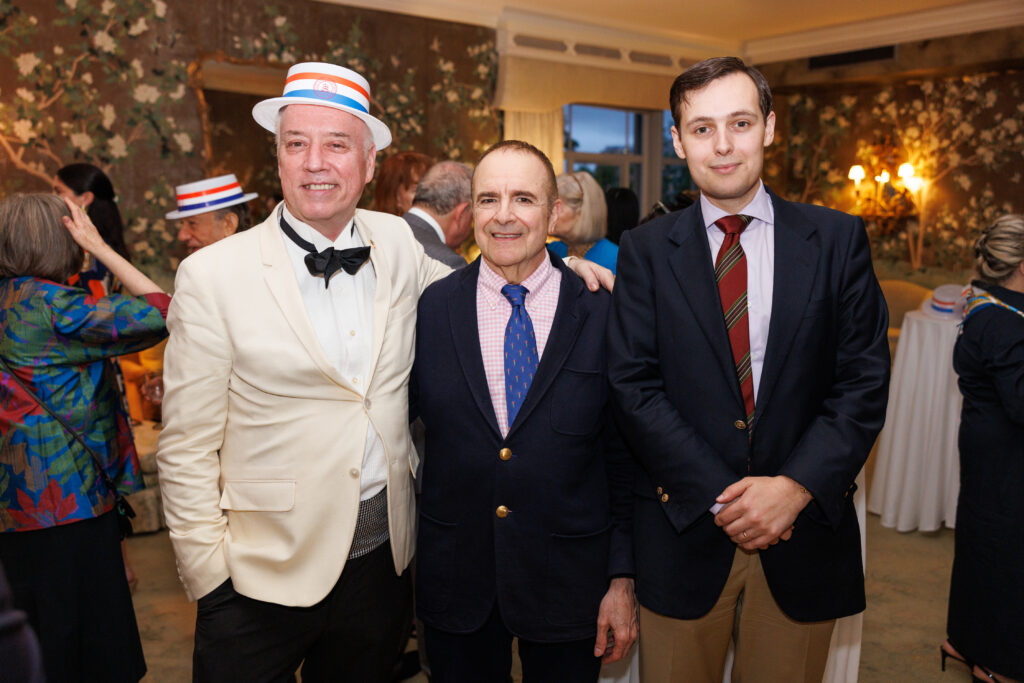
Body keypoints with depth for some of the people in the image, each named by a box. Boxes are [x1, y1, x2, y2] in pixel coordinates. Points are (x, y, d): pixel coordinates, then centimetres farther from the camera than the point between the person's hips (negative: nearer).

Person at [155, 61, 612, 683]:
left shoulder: (398, 244, -1)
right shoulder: (212, 276, -11)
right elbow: (187, 449, -8)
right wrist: (210, 577, -9)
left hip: (384, 556, 4)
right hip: (264, 571, -3)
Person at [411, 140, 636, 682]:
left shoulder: (603, 315, -7)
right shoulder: (429, 308, -4)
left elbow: (625, 457, -3)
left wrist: (622, 578, -2)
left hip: (567, 578, 0)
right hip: (455, 578, 1)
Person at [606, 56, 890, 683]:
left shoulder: (838, 239, 2)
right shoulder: (646, 251, 0)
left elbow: (865, 381, -2)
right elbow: (636, 386, -6)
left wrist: (795, 487, -14)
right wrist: (722, 496, -13)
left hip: (805, 525, 1)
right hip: (685, 526, 0)